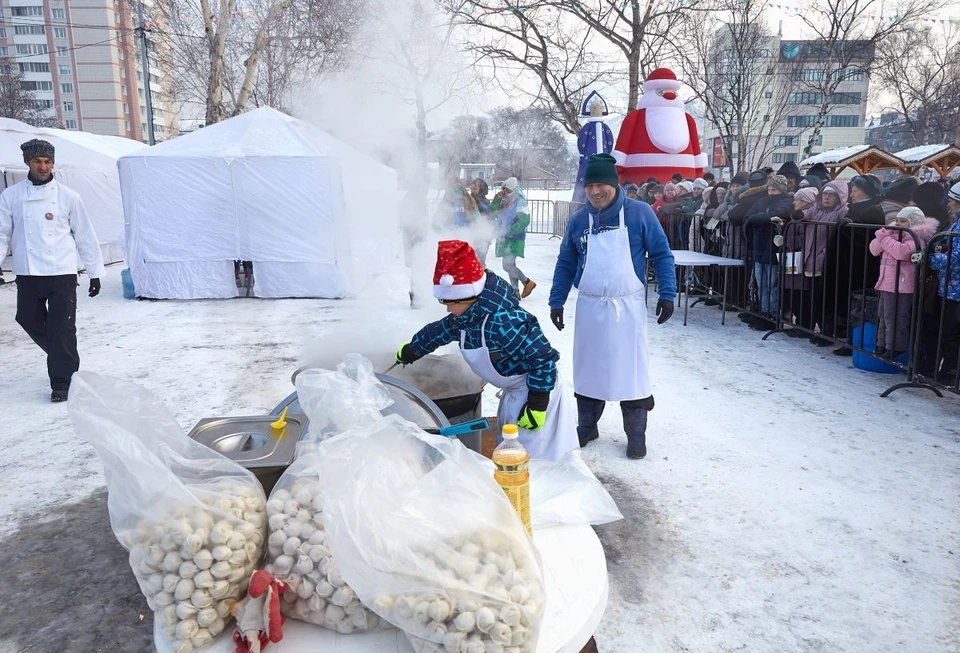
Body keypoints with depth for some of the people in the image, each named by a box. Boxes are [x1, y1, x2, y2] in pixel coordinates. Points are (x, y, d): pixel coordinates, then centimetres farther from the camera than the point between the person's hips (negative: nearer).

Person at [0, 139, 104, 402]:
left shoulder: (67, 196, -1)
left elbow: (85, 235, 2)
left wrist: (94, 272, 2)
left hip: (62, 272, -3)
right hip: (27, 273, 3)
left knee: (62, 328, -4)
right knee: (30, 321, 12)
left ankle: (61, 381, 6)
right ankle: (67, 361, 35)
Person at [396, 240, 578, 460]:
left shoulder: (503, 322, -35)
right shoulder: (466, 318, -5)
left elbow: (543, 357, -31)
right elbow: (440, 331, 17)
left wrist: (537, 405, -26)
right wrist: (410, 351, 32)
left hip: (536, 389, -10)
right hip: (514, 392, 10)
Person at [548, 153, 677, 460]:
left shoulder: (639, 213, -5)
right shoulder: (578, 220, 4)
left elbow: (661, 255, -2)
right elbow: (565, 263, 10)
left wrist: (667, 294, -10)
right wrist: (556, 302, 6)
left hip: (627, 306, -3)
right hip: (589, 307, 3)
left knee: (631, 370, 2)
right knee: (588, 368, 12)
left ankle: (636, 435, 16)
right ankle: (586, 426, 28)